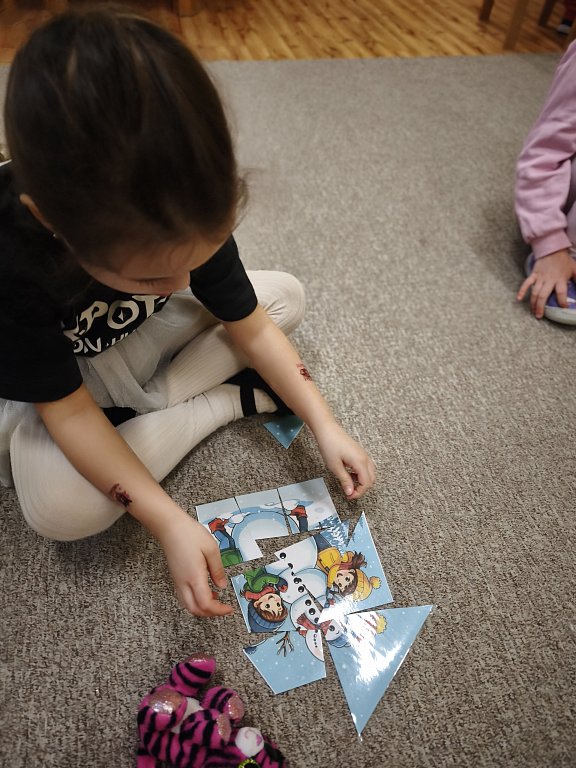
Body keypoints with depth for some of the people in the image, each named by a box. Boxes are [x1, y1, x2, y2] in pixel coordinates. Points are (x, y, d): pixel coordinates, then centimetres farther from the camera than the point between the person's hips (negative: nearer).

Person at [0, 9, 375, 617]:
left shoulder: (184, 215, -24)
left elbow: (248, 324, -15)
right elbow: (66, 408, -29)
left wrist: (325, 427, -18)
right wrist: (169, 523, -34)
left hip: (142, 337, 4)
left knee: (286, 296, -8)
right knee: (64, 508, -33)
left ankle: (151, 406, -13)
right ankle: (231, 401, -13)